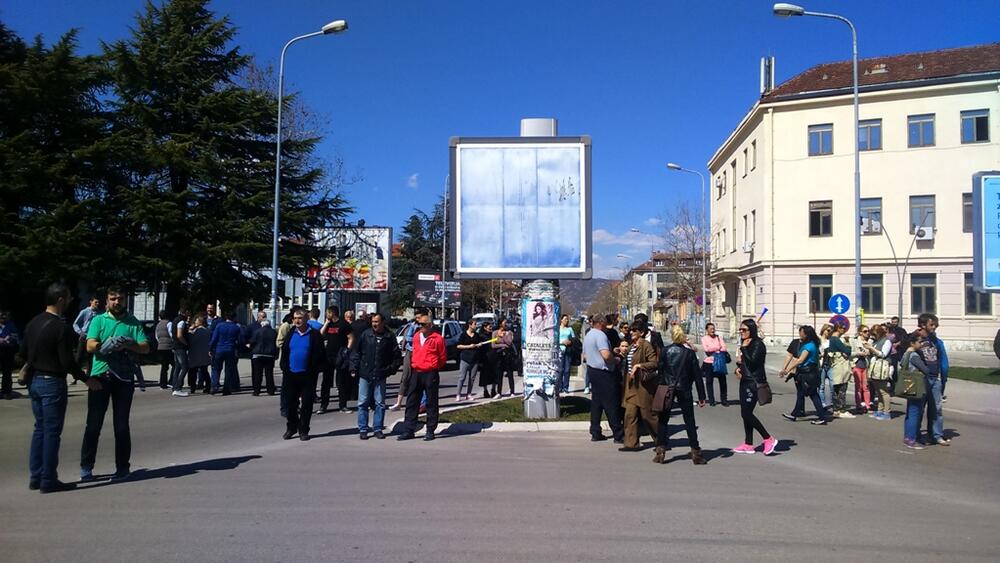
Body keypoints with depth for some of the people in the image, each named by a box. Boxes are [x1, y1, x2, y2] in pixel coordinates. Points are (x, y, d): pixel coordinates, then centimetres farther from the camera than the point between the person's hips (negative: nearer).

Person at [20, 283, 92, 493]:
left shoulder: (33, 323, 7)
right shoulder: (61, 327, -18)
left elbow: (23, 353, 13)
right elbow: (67, 361, -19)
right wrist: (86, 379, -9)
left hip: (35, 381, 8)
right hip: (53, 383, -8)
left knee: (40, 428, 16)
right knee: (52, 432, -1)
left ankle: (35, 477, 20)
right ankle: (48, 480, 5)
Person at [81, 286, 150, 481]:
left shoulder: (133, 322, 11)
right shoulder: (98, 320, 9)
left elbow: (145, 348, 1)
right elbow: (90, 346, -4)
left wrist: (129, 345, -17)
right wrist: (108, 344, -22)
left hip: (124, 377, 1)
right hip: (100, 375, -1)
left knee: (122, 425, 6)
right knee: (93, 424, 3)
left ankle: (122, 467, 14)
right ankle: (86, 467, 12)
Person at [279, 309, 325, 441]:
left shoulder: (314, 335, -3)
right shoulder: (290, 334, 8)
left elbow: (319, 355, -5)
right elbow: (284, 352, 10)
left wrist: (314, 371, -12)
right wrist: (284, 368, 1)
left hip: (307, 375, -3)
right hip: (290, 375, 3)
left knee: (306, 404, 3)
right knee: (290, 403, 9)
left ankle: (303, 430, 14)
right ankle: (291, 428, 22)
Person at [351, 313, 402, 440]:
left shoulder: (389, 337, 1)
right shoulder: (365, 335, 1)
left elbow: (397, 356, 9)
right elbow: (355, 352, 4)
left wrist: (391, 369, 2)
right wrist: (354, 369, -1)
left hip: (380, 376, 0)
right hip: (365, 374, 0)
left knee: (380, 403, 5)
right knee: (363, 403, 4)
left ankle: (378, 429, 15)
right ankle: (363, 429, 13)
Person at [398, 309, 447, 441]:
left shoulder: (437, 338, -8)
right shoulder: (416, 337, 9)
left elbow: (443, 357, 1)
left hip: (431, 374, -6)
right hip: (416, 373, 6)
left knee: (431, 403, 3)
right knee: (411, 402, 6)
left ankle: (430, 431, 11)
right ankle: (409, 430, 12)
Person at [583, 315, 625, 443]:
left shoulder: (588, 335, 14)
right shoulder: (600, 335, -17)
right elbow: (606, 355, -28)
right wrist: (616, 359, -8)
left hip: (592, 369, 9)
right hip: (603, 372, -9)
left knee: (596, 402, 12)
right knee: (611, 404, -4)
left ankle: (595, 433, 14)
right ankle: (618, 435, 0)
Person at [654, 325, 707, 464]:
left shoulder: (665, 351, -3)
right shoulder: (690, 352, -4)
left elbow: (659, 372, -5)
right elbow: (697, 375, -3)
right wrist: (701, 396, 2)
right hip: (684, 391, 0)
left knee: (663, 420, 8)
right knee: (689, 421, 7)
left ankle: (660, 451, 2)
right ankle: (695, 452, 6)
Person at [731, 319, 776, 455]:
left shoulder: (758, 344, -14)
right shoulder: (745, 344, 13)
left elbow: (752, 362, -23)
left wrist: (744, 348, -17)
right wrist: (738, 368, 3)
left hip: (754, 382, -9)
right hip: (745, 381, 9)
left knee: (746, 413, -10)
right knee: (746, 413, 10)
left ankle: (769, 439, 0)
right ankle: (748, 445, 16)